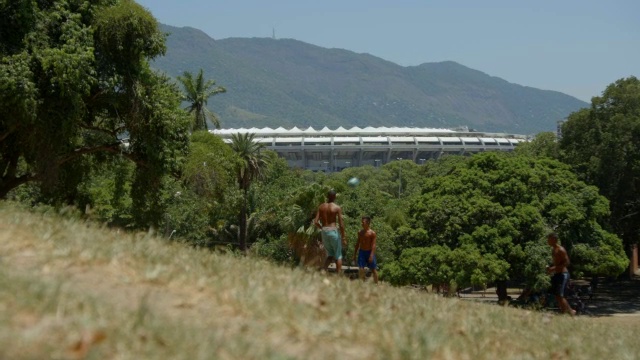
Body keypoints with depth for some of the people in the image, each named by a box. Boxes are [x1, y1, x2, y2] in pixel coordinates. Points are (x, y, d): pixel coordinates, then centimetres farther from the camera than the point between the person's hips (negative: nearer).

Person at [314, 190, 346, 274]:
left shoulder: (321, 206, 6)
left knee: (330, 255, 17)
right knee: (338, 256, 7)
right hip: (333, 231, -4)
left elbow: (316, 222, 2)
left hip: (324, 232, 4)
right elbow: (341, 224, -8)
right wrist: (343, 237, -2)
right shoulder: (337, 208, -6)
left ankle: (324, 271, -7)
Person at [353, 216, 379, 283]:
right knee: (360, 269, -6)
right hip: (361, 252, 4)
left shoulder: (372, 233, -8)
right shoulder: (360, 232, 7)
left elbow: (373, 245, -13)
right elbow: (358, 243, 14)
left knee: (373, 269, 5)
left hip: (369, 252, -4)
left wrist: (371, 255, -21)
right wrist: (355, 254, 13)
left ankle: (376, 284, 15)